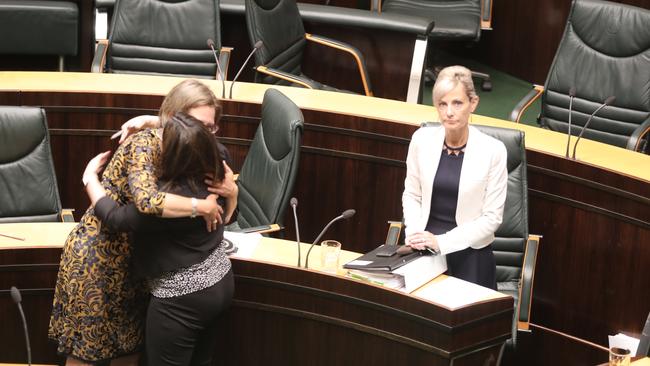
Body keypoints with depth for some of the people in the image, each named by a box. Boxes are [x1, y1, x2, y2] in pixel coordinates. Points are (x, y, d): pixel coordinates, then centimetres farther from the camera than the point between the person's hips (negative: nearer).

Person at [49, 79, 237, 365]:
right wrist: (203, 205, -31)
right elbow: (147, 200, -42)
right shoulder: (144, 145, -22)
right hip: (95, 256, -7)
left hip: (131, 259, 8)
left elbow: (219, 218, 3)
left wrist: (232, 193, -19)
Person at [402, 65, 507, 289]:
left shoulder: (493, 151, -11)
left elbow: (492, 217, -7)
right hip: (424, 250, 2)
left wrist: (441, 242, -15)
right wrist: (414, 232, -9)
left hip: (469, 254, -2)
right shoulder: (422, 139, -1)